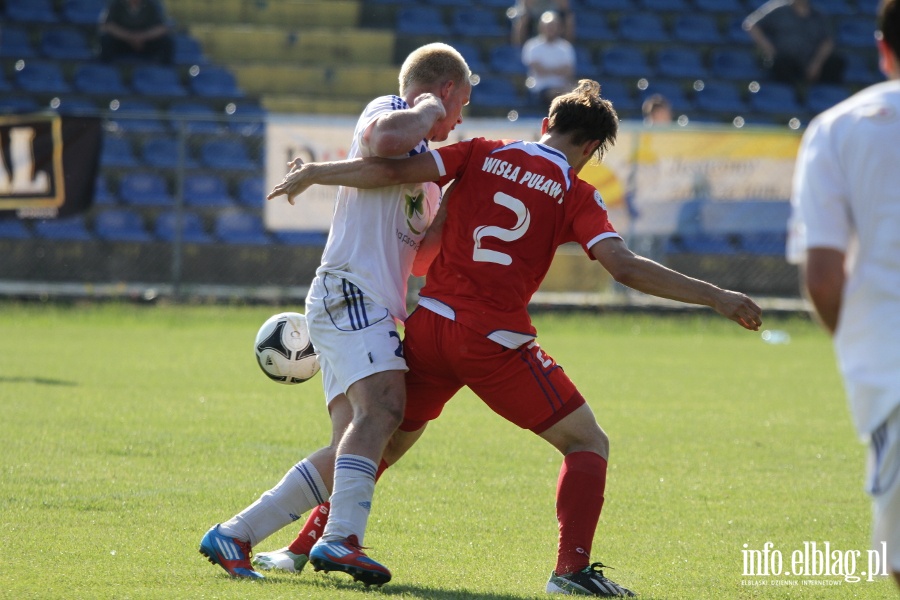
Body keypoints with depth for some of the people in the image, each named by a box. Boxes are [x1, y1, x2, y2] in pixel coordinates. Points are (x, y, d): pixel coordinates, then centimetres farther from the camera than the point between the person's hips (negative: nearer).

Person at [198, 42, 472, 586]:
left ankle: (233, 536, 4)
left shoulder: (428, 160, 29)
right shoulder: (386, 111, 0)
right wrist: (427, 112, -10)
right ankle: (341, 539, -43)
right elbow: (386, 138, -26)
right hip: (350, 292, -10)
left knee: (353, 451, 0)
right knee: (382, 405, -29)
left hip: (377, 311, 10)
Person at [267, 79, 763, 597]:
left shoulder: (481, 155, 6)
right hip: (495, 341, -4)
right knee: (588, 442, 5)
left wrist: (313, 174, 9)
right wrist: (716, 298, -10)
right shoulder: (576, 194, -2)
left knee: (387, 440, 24)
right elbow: (625, 267, -13)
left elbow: (392, 171, -3)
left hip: (429, 323, 4)